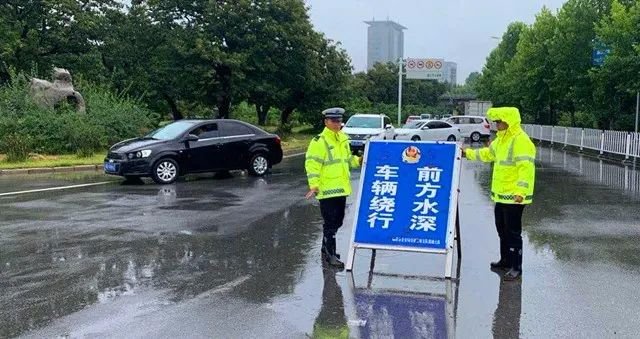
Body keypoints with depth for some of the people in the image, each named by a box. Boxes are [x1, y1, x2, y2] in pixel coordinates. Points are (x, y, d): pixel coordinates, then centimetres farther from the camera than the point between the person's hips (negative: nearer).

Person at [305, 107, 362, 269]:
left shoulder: (343, 139, 13)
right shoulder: (319, 141, -12)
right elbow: (312, 164, -16)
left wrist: (358, 161, 6)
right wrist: (314, 185, -23)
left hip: (341, 188, 8)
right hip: (327, 189, -8)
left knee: (337, 221, 16)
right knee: (330, 223, -4)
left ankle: (326, 248, 31)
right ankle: (331, 255, 4)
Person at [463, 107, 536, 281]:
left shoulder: (521, 141, -19)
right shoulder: (502, 139, 12)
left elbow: (526, 168, -27)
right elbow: (488, 154, 29)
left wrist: (520, 191, -34)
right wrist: (467, 153, 28)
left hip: (514, 196, -10)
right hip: (501, 195, 10)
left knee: (513, 232, -3)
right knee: (502, 229, 19)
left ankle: (516, 267, 6)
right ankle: (506, 260, 33)